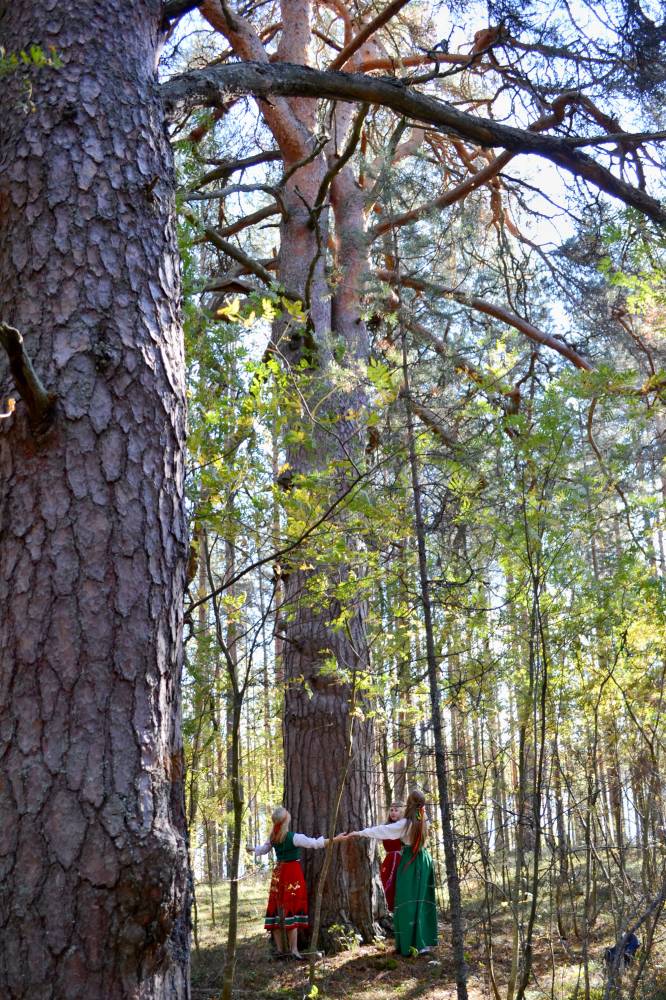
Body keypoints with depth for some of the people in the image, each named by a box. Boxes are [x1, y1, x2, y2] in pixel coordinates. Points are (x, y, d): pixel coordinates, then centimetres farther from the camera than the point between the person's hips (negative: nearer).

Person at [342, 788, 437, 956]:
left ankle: (410, 944, -2)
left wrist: (359, 833, -6)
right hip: (424, 861, 6)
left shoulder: (405, 824, -13)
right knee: (423, 900, 9)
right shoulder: (424, 822, 4)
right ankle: (425, 941, 10)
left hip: (410, 863, -6)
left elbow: (381, 830, -11)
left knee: (408, 901, -2)